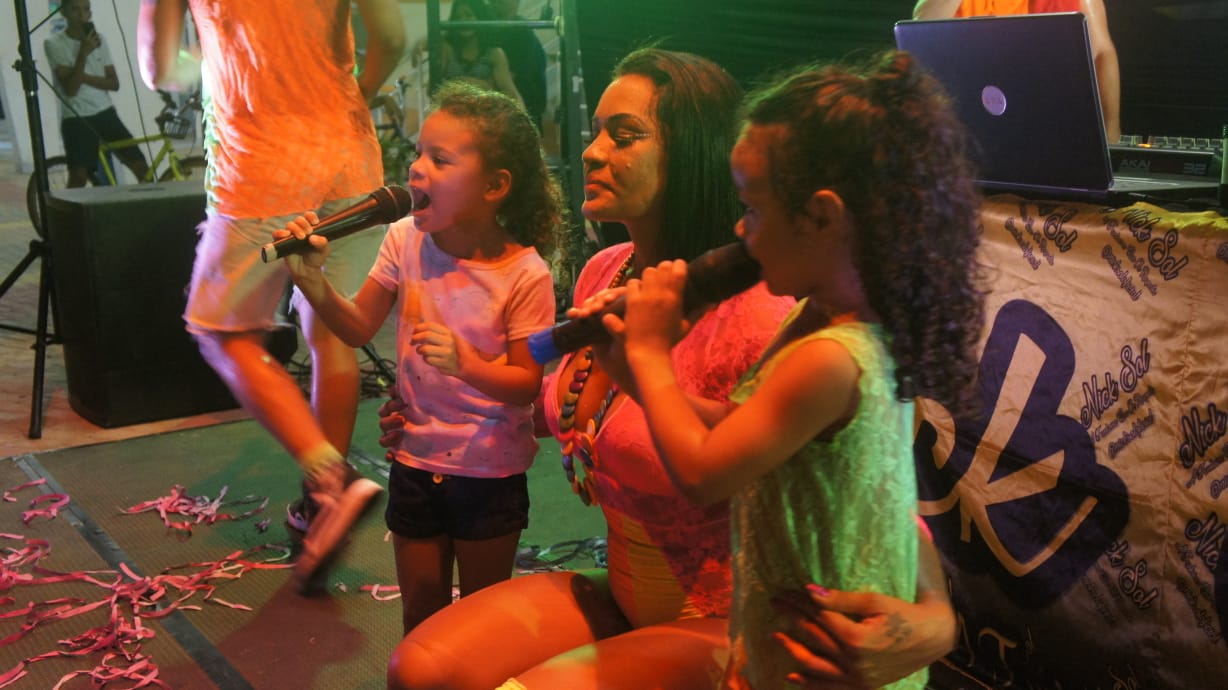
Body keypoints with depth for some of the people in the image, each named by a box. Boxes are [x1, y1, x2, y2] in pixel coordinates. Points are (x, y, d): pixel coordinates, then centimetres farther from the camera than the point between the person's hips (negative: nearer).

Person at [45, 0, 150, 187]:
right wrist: (83, 53, -24)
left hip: (105, 114, 4)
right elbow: (70, 88, -16)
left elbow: (114, 83, 3)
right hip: (76, 119, -4)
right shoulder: (54, 44, -7)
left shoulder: (97, 39, 7)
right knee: (79, 177, -15)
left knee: (142, 168, -2)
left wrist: (84, 77, -13)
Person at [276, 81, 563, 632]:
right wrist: (314, 283, -16)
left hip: (491, 471, -3)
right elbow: (359, 328, 0)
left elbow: (526, 383, -15)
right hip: (416, 461, 4)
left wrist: (465, 363, -32)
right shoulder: (405, 241, -7)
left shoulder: (525, 275, -19)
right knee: (421, 610, 19)